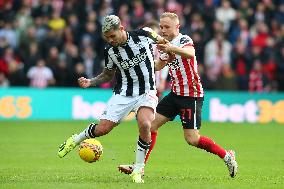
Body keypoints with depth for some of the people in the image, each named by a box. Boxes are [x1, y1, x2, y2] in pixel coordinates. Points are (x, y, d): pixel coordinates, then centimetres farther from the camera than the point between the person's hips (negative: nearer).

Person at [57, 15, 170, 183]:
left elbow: (161, 40, 11)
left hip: (146, 93, -2)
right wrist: (90, 82, -3)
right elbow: (108, 75, 12)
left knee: (145, 125, -28)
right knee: (102, 129, -7)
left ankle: (138, 170, -13)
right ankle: (74, 140, 26)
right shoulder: (110, 51, -4)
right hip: (123, 94, 2)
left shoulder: (143, 35, -12)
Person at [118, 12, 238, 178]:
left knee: (192, 139, -11)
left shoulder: (184, 40, -14)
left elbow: (190, 53, -40)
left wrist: (171, 48, -56)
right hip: (176, 94, 9)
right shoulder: (168, 45, 13)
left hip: (191, 95, -8)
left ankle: (227, 156, 6)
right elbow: (158, 66, 27)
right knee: (152, 124, 1)